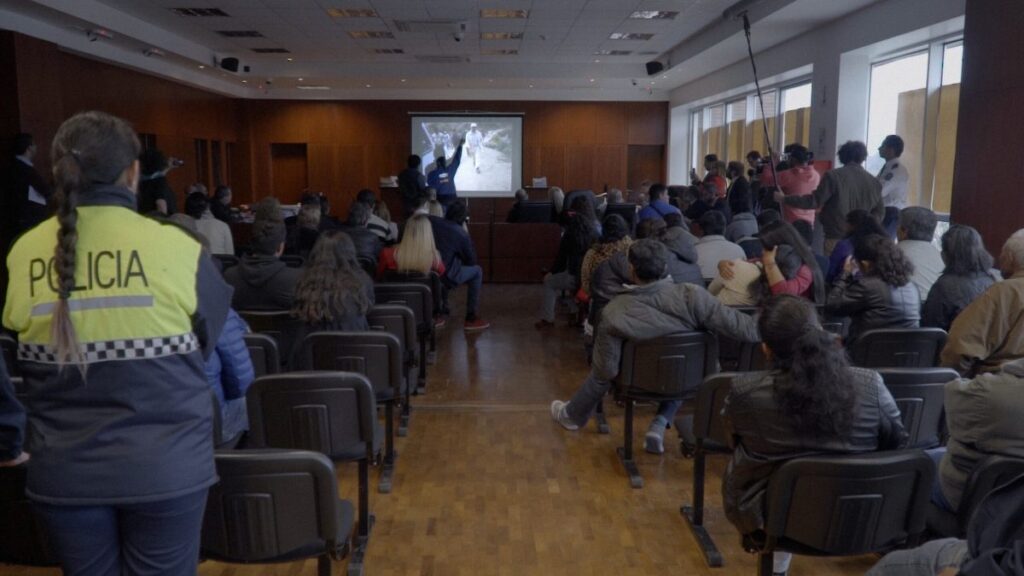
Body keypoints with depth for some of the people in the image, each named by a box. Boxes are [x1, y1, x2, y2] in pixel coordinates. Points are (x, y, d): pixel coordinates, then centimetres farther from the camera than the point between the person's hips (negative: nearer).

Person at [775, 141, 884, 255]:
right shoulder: (873, 181, 6)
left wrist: (784, 199, 0)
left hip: (836, 238, -4)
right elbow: (879, 211, 13)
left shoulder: (834, 176, -9)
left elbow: (814, 201, -9)